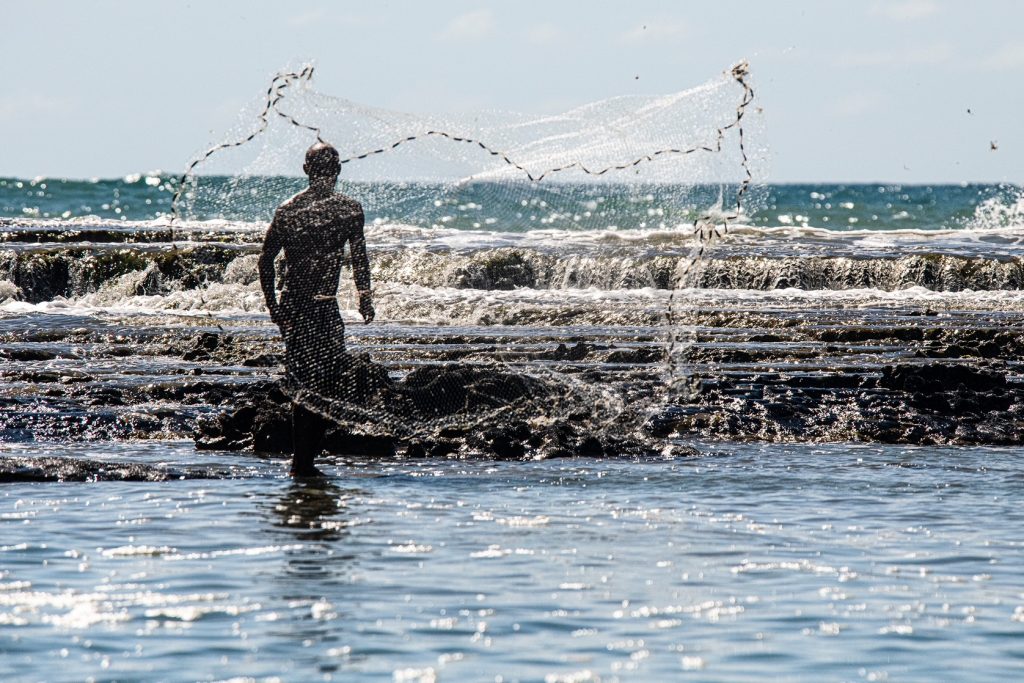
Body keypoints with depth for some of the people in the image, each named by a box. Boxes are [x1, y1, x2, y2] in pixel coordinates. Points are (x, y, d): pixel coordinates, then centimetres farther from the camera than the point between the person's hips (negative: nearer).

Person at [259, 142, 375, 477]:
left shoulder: (287, 209, 7)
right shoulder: (348, 208, -5)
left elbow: (266, 259, 7)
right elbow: (359, 257, -7)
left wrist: (273, 305, 13)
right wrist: (365, 298, 5)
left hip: (291, 307, 5)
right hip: (323, 308, -5)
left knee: (301, 385, 15)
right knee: (325, 386, -1)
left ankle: (300, 459, 19)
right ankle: (305, 460, -8)